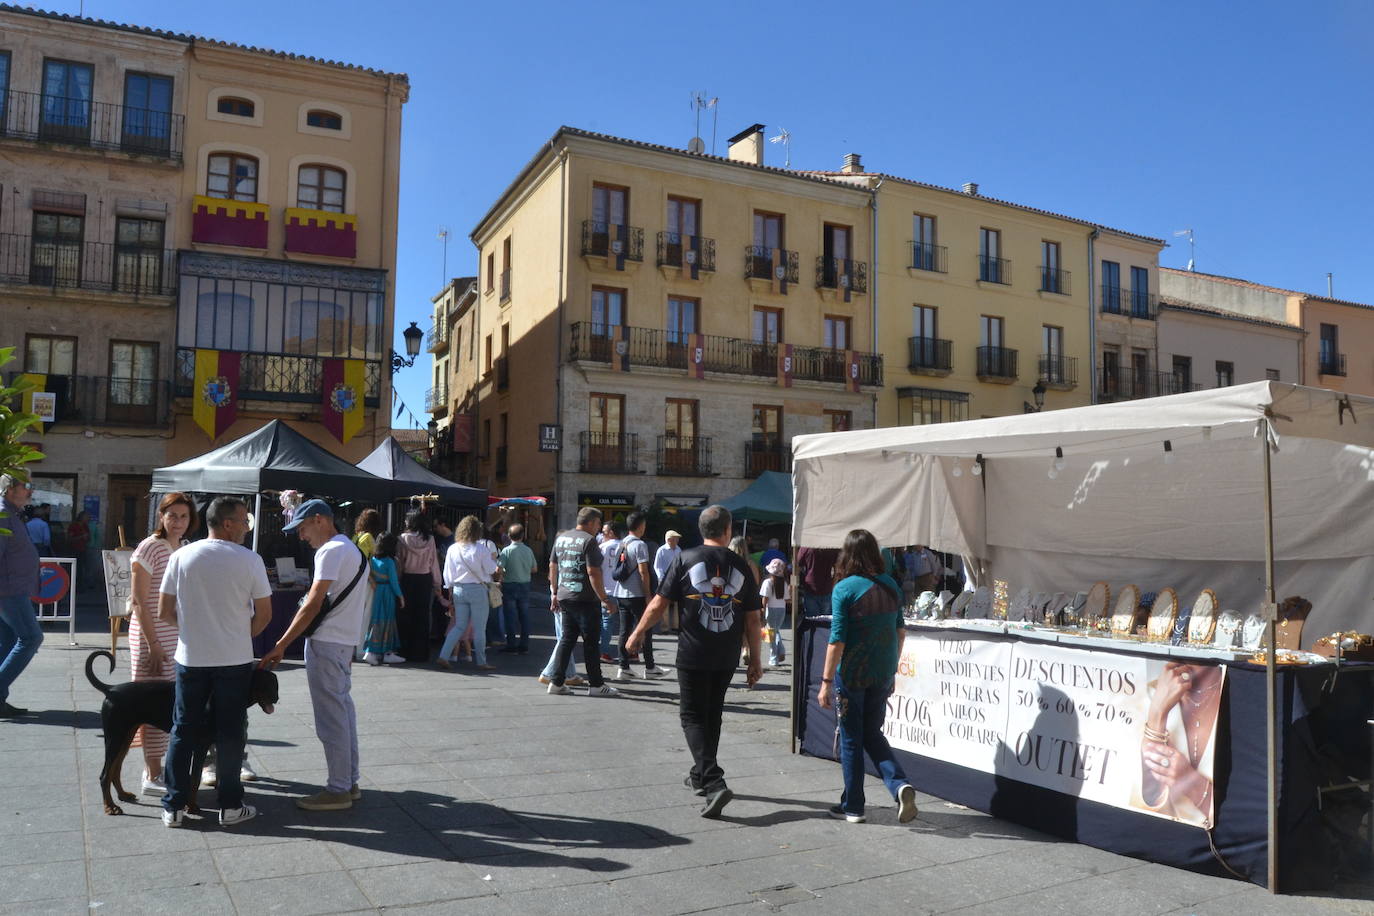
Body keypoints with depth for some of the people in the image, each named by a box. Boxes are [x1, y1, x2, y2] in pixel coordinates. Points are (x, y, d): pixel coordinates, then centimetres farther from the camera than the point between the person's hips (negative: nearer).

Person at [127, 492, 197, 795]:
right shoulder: (149, 548, -12)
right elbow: (139, 602, -13)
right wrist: (152, 644, -17)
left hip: (179, 638, 7)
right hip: (153, 639, -7)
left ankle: (156, 766, 21)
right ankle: (152, 776, 6)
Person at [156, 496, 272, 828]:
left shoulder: (181, 556, -2)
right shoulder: (249, 560, -9)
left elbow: (164, 612, 1)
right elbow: (264, 614, -4)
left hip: (190, 659, 2)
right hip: (235, 660, -2)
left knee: (183, 731, 13)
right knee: (229, 733, 7)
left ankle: (173, 806, 18)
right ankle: (230, 806, 15)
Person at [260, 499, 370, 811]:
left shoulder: (331, 551, -14)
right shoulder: (353, 549, 16)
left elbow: (313, 604, -20)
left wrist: (281, 646, -18)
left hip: (326, 643, -10)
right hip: (345, 640, 10)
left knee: (331, 717, -4)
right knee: (343, 709, 14)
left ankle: (337, 790, 2)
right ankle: (349, 782, 22)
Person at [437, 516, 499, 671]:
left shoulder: (452, 549, 2)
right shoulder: (481, 549, -10)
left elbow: (447, 574, 6)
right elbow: (491, 570, -6)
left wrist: (450, 591, 15)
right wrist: (494, 559, 13)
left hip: (458, 590, 4)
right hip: (477, 589, -4)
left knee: (459, 626, 14)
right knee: (479, 629, 3)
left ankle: (443, 656, 4)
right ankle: (481, 662, 9)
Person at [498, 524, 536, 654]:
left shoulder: (506, 551, -12)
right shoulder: (528, 551, -1)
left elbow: (499, 569, -17)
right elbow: (534, 569, 8)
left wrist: (503, 576, 2)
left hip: (510, 585, -3)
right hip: (525, 585, 3)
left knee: (510, 616, 4)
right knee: (524, 616, 9)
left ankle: (511, 644, 6)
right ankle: (524, 645, 12)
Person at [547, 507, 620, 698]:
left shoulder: (561, 538, 12)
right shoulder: (588, 540, -13)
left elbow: (552, 566, 16)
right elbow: (593, 572, -18)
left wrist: (554, 593, 22)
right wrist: (604, 598, -14)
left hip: (564, 597, 7)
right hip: (585, 599, -7)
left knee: (566, 639, 13)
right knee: (591, 642, 0)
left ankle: (557, 682, 12)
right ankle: (595, 685, 4)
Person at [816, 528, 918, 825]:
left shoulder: (844, 589, -14)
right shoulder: (890, 586, 3)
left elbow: (837, 639, -16)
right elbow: (900, 631, 11)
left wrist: (826, 682, -12)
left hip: (852, 674, -5)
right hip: (883, 674, 5)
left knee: (851, 740, 9)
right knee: (873, 734, 19)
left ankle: (852, 806, 18)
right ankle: (900, 784, -1)